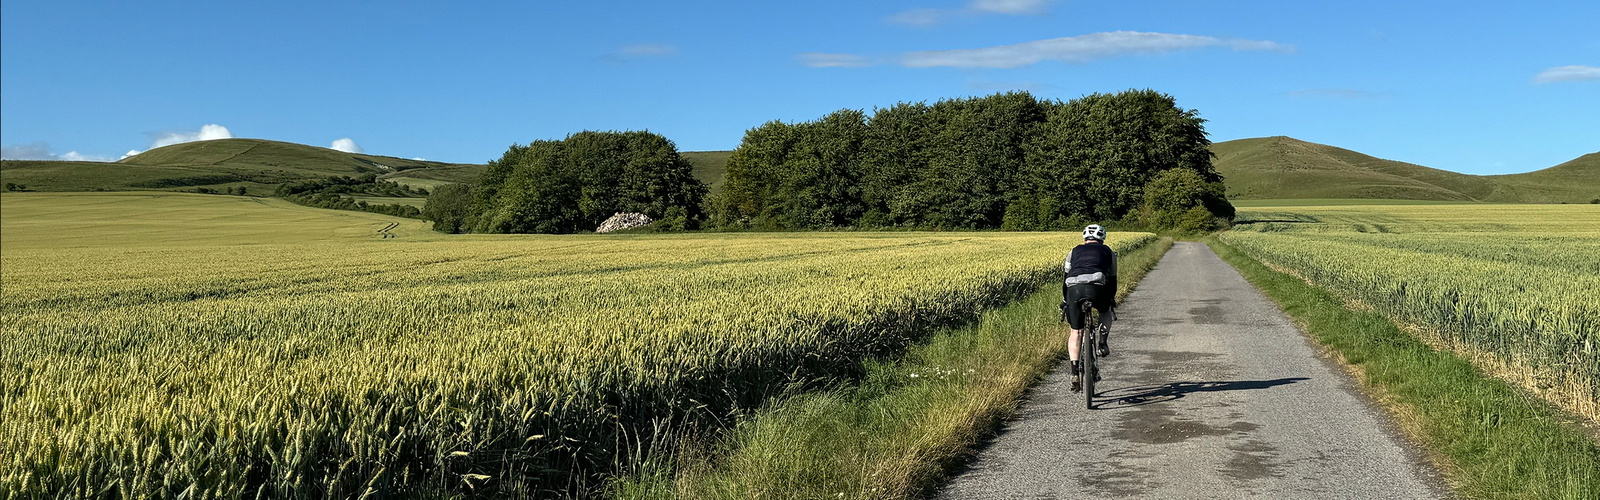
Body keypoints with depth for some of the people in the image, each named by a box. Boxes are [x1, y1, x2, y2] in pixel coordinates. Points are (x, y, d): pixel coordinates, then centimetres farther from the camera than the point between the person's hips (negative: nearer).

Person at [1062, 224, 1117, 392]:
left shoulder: (1074, 251, 32)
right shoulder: (1108, 252, 30)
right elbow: (1112, 279, 35)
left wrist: (1064, 301, 45)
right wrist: (1112, 300, 50)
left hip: (1074, 288, 1)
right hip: (1096, 287, -1)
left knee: (1076, 331, 15)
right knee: (1107, 311, 34)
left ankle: (1075, 372, 5)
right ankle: (1103, 343, 13)